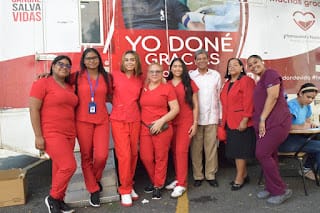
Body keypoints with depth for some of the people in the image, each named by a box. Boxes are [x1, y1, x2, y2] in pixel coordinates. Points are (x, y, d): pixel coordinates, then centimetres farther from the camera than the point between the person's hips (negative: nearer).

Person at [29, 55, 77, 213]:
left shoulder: (69, 87, 14)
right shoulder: (42, 83, -5)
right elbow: (33, 110, -10)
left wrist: (74, 133, 13)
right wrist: (38, 136, -15)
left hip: (69, 133, 7)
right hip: (51, 134, -7)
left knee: (60, 168, 11)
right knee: (69, 166, -13)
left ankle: (58, 200, 24)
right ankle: (52, 198, 9)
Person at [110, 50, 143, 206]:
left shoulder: (140, 80, 8)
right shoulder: (115, 76, -2)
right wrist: (117, 104, -6)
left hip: (135, 120, 4)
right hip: (118, 120, -3)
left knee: (133, 154, 8)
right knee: (124, 155, -6)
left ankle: (129, 185, 25)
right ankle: (125, 190, 8)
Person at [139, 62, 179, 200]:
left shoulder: (167, 88, -1)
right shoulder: (143, 88, 10)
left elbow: (175, 109, -4)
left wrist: (161, 121, -14)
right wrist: (140, 122, 5)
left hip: (162, 128, -3)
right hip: (145, 128, 4)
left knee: (161, 157, 4)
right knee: (145, 157, 5)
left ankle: (158, 186, 22)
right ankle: (154, 181, 30)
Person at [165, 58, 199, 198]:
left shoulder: (189, 83, 3)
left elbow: (195, 105, 3)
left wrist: (195, 123, -2)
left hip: (186, 122, -3)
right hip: (171, 122, 3)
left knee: (181, 151, -7)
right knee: (174, 151, 8)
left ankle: (181, 184, 1)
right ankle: (178, 179, 22)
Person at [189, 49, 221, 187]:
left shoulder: (216, 75, 7)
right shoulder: (190, 76, 3)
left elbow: (219, 96, 9)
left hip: (212, 117, 1)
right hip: (195, 117, -1)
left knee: (211, 147, 4)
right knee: (196, 148, 4)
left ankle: (211, 175, 17)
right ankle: (198, 176, 16)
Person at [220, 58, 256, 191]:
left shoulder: (246, 81, -7)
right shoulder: (227, 84, 17)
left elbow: (249, 102, -15)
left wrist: (244, 120, -20)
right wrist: (223, 120, 13)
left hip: (241, 123, -8)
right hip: (230, 123, 8)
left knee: (240, 150, -1)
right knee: (235, 150, 12)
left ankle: (239, 178, 11)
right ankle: (244, 175, 27)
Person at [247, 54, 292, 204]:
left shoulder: (270, 73, -6)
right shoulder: (260, 82, 21)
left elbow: (273, 96, -18)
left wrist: (262, 119, -16)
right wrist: (259, 121, 14)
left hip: (276, 122, -9)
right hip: (264, 124, 9)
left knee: (262, 154, -10)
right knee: (269, 155, 11)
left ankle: (281, 190, 3)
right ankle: (271, 188, 21)